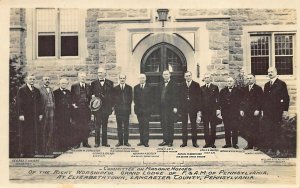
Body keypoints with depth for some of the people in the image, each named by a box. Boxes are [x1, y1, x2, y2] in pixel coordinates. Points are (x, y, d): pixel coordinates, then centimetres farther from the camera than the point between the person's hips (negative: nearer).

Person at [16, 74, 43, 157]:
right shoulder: (21, 90, -2)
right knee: (25, 134, -1)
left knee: (34, 134, 4)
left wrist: (40, 114, 8)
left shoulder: (36, 91, 14)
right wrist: (20, 114, -15)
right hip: (25, 115, -5)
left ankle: (32, 151, 9)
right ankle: (23, 152, 5)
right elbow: (19, 103, -7)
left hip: (34, 115, 5)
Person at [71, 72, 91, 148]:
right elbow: (72, 97, 3)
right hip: (77, 108, -3)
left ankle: (85, 142, 13)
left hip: (86, 109, 3)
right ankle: (76, 143, 5)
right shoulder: (74, 86, 5)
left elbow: (90, 97, 15)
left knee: (86, 127, 5)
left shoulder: (88, 86, 13)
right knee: (77, 127, -1)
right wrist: (73, 104, -8)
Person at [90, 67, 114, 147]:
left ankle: (104, 142, 13)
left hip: (106, 107, 1)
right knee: (97, 125, 1)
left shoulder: (110, 83, 7)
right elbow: (91, 94, 9)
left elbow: (112, 95, 7)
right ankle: (97, 142, 6)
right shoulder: (94, 83, 5)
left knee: (105, 125, 8)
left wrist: (112, 106, 2)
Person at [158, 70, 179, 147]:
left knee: (170, 124, -2)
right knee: (163, 124, 6)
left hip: (170, 108, -6)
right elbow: (160, 95, 17)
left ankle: (170, 141, 4)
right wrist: (159, 106, 10)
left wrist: (175, 107, -13)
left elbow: (175, 96, -7)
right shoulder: (161, 85, 16)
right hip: (163, 107, 6)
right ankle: (165, 140, 13)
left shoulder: (173, 84, -2)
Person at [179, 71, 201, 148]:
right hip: (184, 107, 2)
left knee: (193, 124, 3)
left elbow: (198, 97, -1)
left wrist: (198, 108, -8)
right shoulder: (182, 85, 10)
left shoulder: (196, 85, 3)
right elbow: (180, 97, 8)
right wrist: (179, 107, -1)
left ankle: (194, 142, 9)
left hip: (193, 107, -2)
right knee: (184, 125, 4)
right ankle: (184, 142, 10)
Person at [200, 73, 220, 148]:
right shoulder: (201, 88, 11)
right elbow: (200, 99, 9)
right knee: (206, 127, 3)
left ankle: (212, 143, 8)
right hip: (204, 110, 2)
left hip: (213, 110, -2)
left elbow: (217, 99, 1)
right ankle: (207, 142, 8)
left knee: (213, 127, 2)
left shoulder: (215, 87, 5)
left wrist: (218, 109, -8)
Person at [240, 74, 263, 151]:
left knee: (255, 129, -4)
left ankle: (256, 145, 5)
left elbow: (260, 100, -5)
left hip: (255, 112, -5)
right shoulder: (244, 89, 16)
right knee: (246, 129, 2)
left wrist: (258, 110, -13)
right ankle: (250, 144, 10)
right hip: (246, 112, 5)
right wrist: (242, 109, 6)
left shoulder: (258, 89, 1)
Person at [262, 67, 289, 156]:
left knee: (277, 130, -2)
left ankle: (277, 149, 4)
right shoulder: (266, 85, 17)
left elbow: (286, 98, -4)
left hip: (277, 111, -5)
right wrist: (263, 110, 12)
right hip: (267, 112, 5)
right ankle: (270, 148, 9)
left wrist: (285, 110, -10)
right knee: (268, 130, 2)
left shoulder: (281, 84, -1)